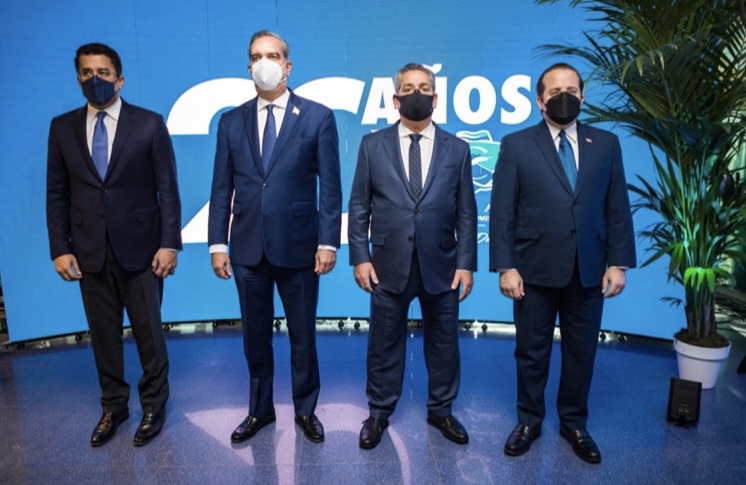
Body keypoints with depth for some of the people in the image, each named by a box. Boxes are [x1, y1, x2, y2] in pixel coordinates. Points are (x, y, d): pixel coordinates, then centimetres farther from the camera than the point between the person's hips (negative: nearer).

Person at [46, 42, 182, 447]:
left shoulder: (149, 124, -2)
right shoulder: (62, 127, 6)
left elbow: (167, 188, -5)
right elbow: (57, 193, 7)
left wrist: (169, 243, -11)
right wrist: (60, 248, 0)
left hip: (140, 246, -3)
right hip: (90, 250, 3)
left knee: (148, 331, 8)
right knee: (103, 333, 13)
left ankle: (154, 406, 26)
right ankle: (113, 406, 31)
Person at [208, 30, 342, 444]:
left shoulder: (318, 117, 0)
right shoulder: (231, 121, 8)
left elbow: (330, 187, -4)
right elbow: (222, 189, 7)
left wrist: (328, 242, -9)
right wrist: (217, 243, 1)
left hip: (298, 246, -2)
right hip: (247, 248, 3)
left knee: (303, 335, 12)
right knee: (255, 335, 15)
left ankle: (305, 410, 32)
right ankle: (259, 409, 35)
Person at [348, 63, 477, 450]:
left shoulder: (457, 149, 5)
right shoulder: (372, 145, 4)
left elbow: (466, 212, 3)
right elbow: (359, 207, 2)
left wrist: (466, 263, -3)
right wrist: (360, 257, -5)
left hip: (441, 266, 1)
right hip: (388, 266, 0)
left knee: (443, 344, 14)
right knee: (384, 344, 11)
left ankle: (441, 411, 34)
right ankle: (379, 413, 30)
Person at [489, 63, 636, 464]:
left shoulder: (606, 144, 8)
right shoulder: (516, 145, 0)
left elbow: (618, 209, 6)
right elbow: (501, 212, -4)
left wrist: (618, 263, -1)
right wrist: (506, 266, -11)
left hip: (589, 271, 3)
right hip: (535, 270, -2)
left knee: (581, 351, 13)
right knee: (531, 351, 10)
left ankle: (574, 423, 33)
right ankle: (529, 421, 29)